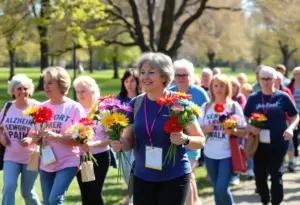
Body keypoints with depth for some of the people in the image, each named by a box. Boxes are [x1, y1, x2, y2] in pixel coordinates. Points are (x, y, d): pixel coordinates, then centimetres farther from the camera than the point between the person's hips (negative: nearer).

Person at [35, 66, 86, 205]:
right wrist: (36, 136, -11)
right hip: (46, 164, 5)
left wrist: (56, 136, -24)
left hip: (67, 163, -5)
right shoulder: (42, 107, 4)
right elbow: (35, 134, 12)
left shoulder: (74, 108, -9)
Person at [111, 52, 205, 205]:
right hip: (142, 177, 4)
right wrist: (120, 144, -12)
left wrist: (184, 139, -24)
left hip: (174, 177, -3)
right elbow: (128, 140, 10)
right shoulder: (135, 104, 1)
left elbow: (201, 140, -3)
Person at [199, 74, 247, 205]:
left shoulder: (234, 106, -5)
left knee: (222, 189, -13)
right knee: (216, 190, 13)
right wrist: (206, 129, -15)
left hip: (228, 154, -4)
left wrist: (233, 131, -23)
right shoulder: (206, 106, 3)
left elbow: (244, 130, -4)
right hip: (210, 154, 4)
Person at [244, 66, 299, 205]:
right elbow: (245, 117, 12)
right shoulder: (253, 98, 5)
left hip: (278, 143, -3)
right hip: (259, 144, 3)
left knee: (276, 175, -1)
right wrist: (250, 127, -9)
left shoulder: (282, 97, -2)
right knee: (259, 175, 9)